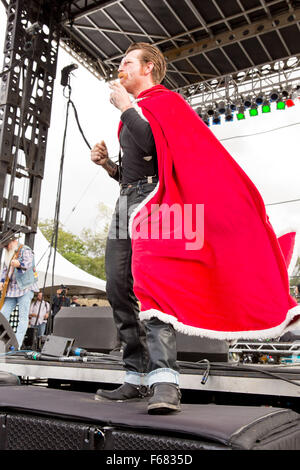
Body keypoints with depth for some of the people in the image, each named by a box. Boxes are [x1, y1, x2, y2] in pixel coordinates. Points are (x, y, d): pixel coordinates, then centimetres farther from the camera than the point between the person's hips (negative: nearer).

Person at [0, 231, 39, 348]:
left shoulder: (25, 250, -5)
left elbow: (28, 263, -23)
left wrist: (19, 264, -44)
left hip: (25, 287, -8)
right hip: (11, 289, 8)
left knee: (23, 317, -10)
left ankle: (17, 345, -13)